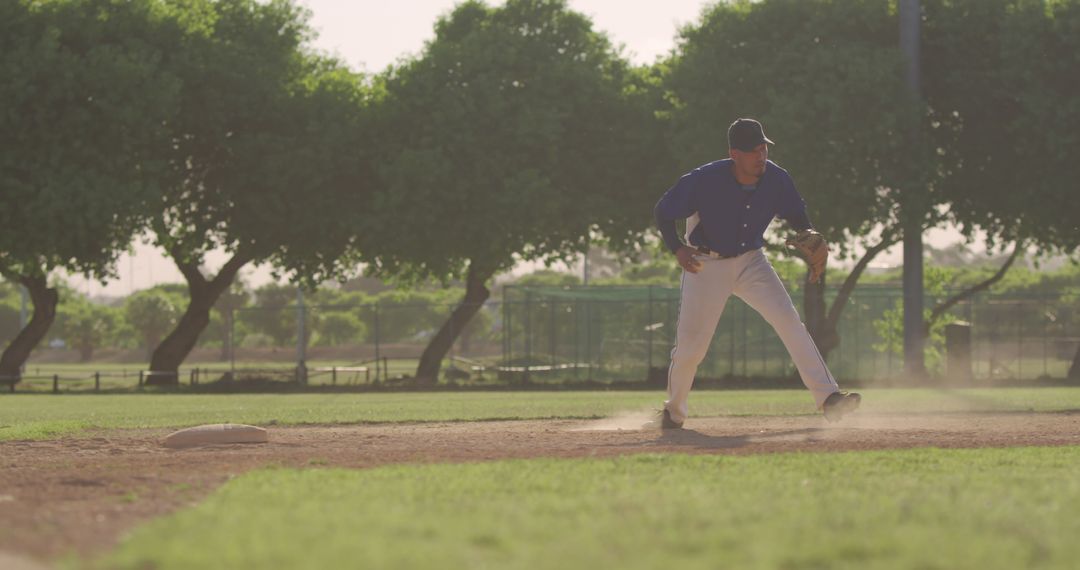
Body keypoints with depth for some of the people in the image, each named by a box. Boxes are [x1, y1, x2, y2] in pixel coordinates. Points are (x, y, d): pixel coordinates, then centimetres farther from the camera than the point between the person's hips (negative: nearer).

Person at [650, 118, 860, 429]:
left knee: (790, 322, -16)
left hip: (751, 263, 3)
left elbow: (796, 214, 6)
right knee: (691, 344, -1)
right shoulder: (704, 180, -25)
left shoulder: (777, 179, -14)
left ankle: (828, 397, -21)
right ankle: (674, 410, 26)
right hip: (706, 264, -3)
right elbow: (662, 212, -13)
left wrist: (809, 235, -17)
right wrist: (677, 249, -29)